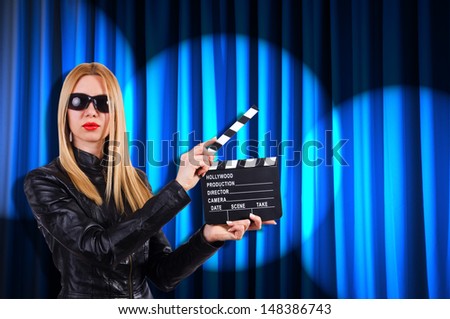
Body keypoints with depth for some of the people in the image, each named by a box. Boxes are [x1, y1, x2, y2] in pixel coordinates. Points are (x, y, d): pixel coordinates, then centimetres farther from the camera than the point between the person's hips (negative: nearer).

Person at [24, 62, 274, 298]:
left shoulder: (136, 180, 5)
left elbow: (163, 275, 1)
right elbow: (103, 249, -20)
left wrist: (208, 236, -15)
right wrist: (178, 188, -21)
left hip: (143, 311, 3)